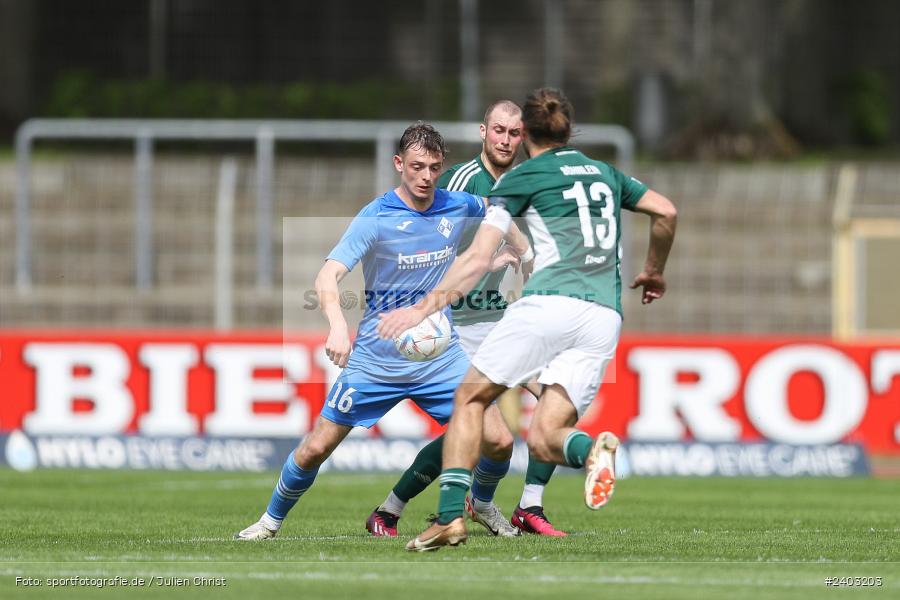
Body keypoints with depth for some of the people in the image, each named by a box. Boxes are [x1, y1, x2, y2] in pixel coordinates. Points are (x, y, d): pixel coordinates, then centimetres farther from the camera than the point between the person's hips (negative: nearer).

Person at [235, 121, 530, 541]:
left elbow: (495, 210, 26)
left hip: (440, 358, 3)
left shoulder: (458, 207, -1)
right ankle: (271, 520, 23)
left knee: (498, 442, -6)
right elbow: (328, 276, -27)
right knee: (315, 448, -2)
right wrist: (337, 325, -44)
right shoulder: (374, 219, -15)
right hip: (375, 360, -3)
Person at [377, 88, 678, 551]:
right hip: (605, 318, 4)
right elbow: (666, 213, 24)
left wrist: (424, 306, 1)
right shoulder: (605, 174, 23)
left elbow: (478, 258, 1)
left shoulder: (521, 178, 7)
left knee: (470, 398, 13)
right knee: (543, 439, 3)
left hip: (549, 303, -4)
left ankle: (450, 516, -2)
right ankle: (590, 448, -34)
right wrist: (652, 274, 38)